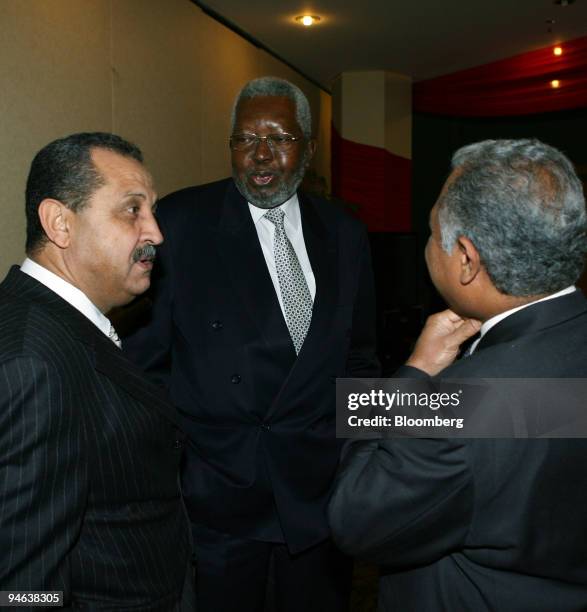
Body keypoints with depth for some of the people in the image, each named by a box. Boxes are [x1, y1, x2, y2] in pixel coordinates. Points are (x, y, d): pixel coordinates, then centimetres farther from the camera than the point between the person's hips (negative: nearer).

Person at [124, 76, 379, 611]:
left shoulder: (344, 233, 5)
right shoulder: (180, 221, -7)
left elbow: (360, 353, 12)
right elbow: (146, 347, -4)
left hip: (319, 486, 4)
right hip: (215, 486, -3)